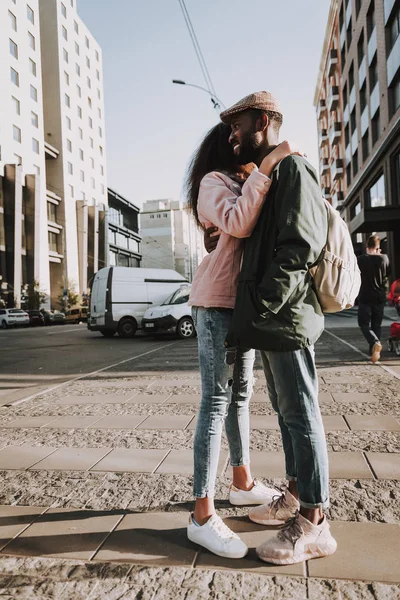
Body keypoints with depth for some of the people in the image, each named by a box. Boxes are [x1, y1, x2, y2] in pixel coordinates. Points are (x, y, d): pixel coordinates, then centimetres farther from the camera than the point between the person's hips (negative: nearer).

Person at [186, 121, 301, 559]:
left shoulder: (245, 186, 23)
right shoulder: (214, 181, -3)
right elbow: (236, 224, -23)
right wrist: (265, 167, -19)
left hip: (243, 301, 9)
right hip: (216, 302, -9)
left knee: (240, 394, 14)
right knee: (216, 402, -10)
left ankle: (243, 483, 30)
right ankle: (202, 515, -3)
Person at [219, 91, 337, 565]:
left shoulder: (292, 168, -7)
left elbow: (298, 247, -19)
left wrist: (258, 311, -20)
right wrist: (250, 313, 12)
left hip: (287, 316, -9)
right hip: (270, 318, 9)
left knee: (301, 414, -2)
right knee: (286, 410, 16)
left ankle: (313, 525, 12)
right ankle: (296, 495, 31)